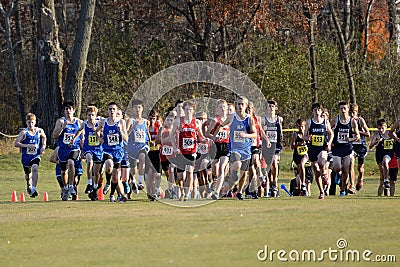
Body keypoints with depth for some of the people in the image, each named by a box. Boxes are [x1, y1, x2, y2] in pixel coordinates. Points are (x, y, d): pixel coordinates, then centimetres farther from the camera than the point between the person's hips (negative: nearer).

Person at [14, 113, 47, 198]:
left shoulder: (39, 131, -1)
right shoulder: (24, 132, -12)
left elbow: (44, 137, 23)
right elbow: (16, 144, -18)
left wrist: (43, 146, 7)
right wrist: (28, 145, -26)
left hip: (36, 156, 0)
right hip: (26, 157, 0)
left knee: (35, 168, -28)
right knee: (28, 174, 14)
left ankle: (33, 189, -31)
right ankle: (29, 184, 50)